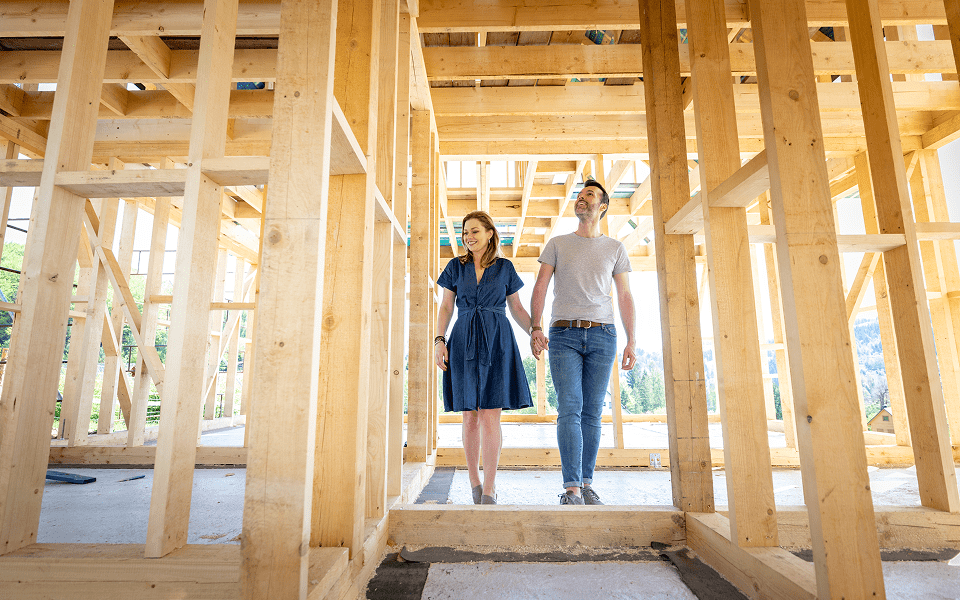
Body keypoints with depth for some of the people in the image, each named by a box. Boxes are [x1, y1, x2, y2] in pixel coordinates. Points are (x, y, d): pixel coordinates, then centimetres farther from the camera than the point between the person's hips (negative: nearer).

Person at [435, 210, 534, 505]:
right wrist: (439, 340, -3)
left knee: (490, 416, -7)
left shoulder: (505, 267, 9)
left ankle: (489, 489, 0)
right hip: (464, 343, 1)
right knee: (470, 416, 5)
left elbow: (517, 309, 12)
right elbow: (445, 307, 9)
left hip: (497, 342, -1)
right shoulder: (456, 266, 10)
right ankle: (475, 483, 19)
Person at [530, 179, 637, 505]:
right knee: (570, 410, -10)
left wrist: (631, 341, 3)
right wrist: (535, 328, -8)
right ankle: (572, 488, -7)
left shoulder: (615, 248, 15)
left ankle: (587, 484, 12)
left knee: (592, 413, 3)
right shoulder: (557, 244, 13)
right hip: (564, 335, -1)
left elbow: (625, 297, 11)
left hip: (602, 335, 1)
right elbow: (540, 288, 5)